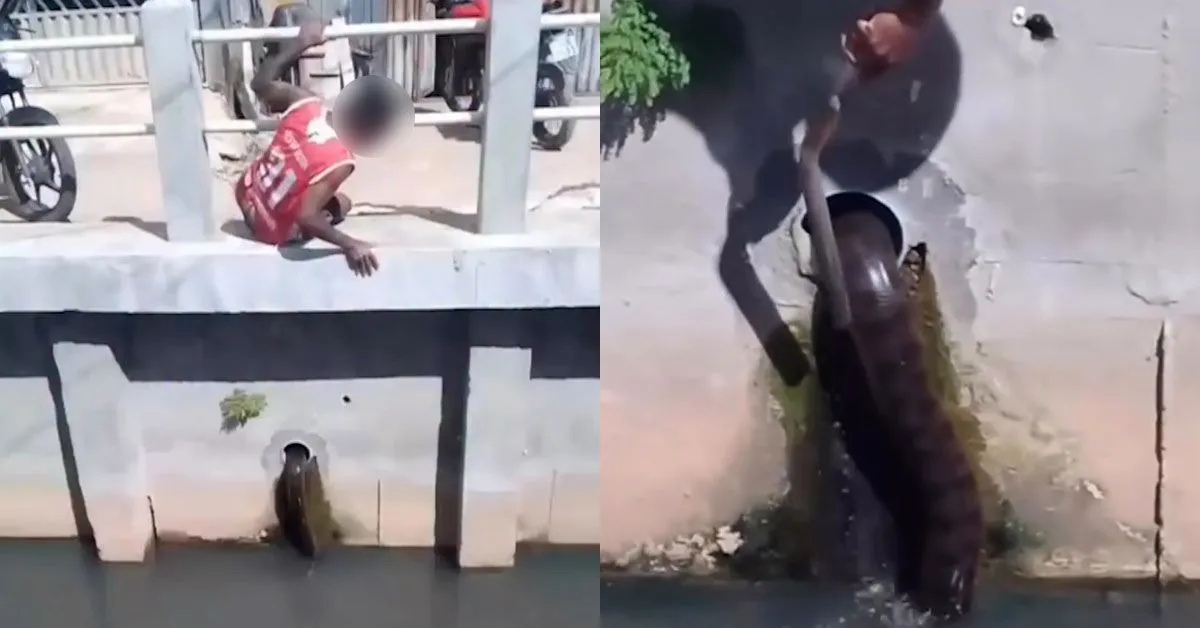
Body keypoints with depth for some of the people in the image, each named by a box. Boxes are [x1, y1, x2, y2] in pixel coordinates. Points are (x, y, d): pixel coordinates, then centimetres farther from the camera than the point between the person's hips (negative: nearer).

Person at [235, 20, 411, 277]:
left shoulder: (306, 102, -18)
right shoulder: (339, 163, -33)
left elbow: (260, 83, -1)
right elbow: (305, 217, -36)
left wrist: (300, 43, 5)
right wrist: (350, 244, -27)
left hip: (247, 192, 5)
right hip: (271, 230, -5)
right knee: (341, 204, 18)